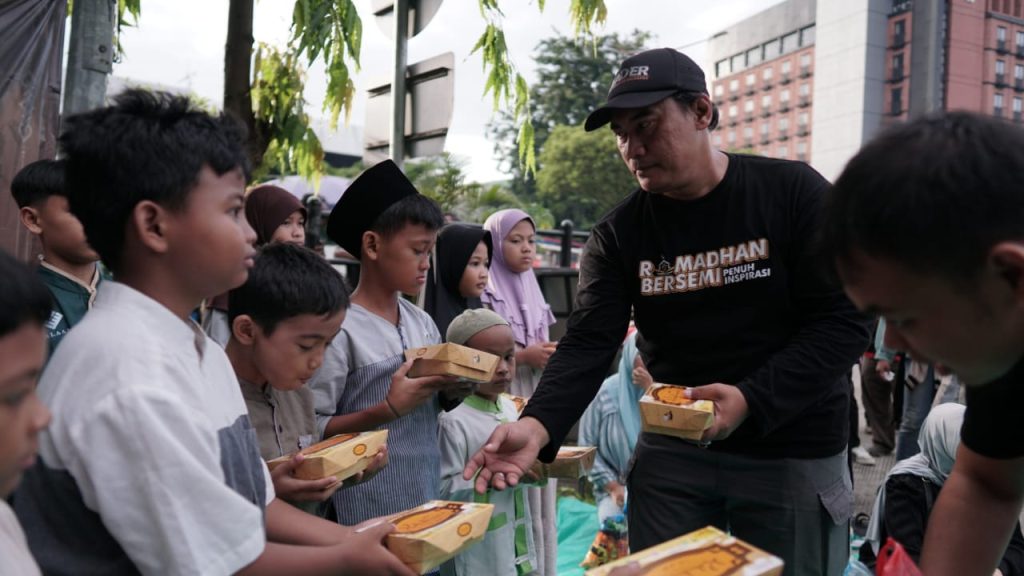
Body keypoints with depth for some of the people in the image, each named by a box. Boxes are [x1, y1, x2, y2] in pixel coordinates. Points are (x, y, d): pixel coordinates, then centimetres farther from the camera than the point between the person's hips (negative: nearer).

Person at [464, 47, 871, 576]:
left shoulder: (795, 194, -9)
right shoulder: (618, 234, -2)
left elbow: (844, 322, -12)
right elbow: (588, 345, -10)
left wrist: (751, 401, -24)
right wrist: (537, 425, -29)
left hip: (793, 455, -2)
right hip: (671, 450, 2)